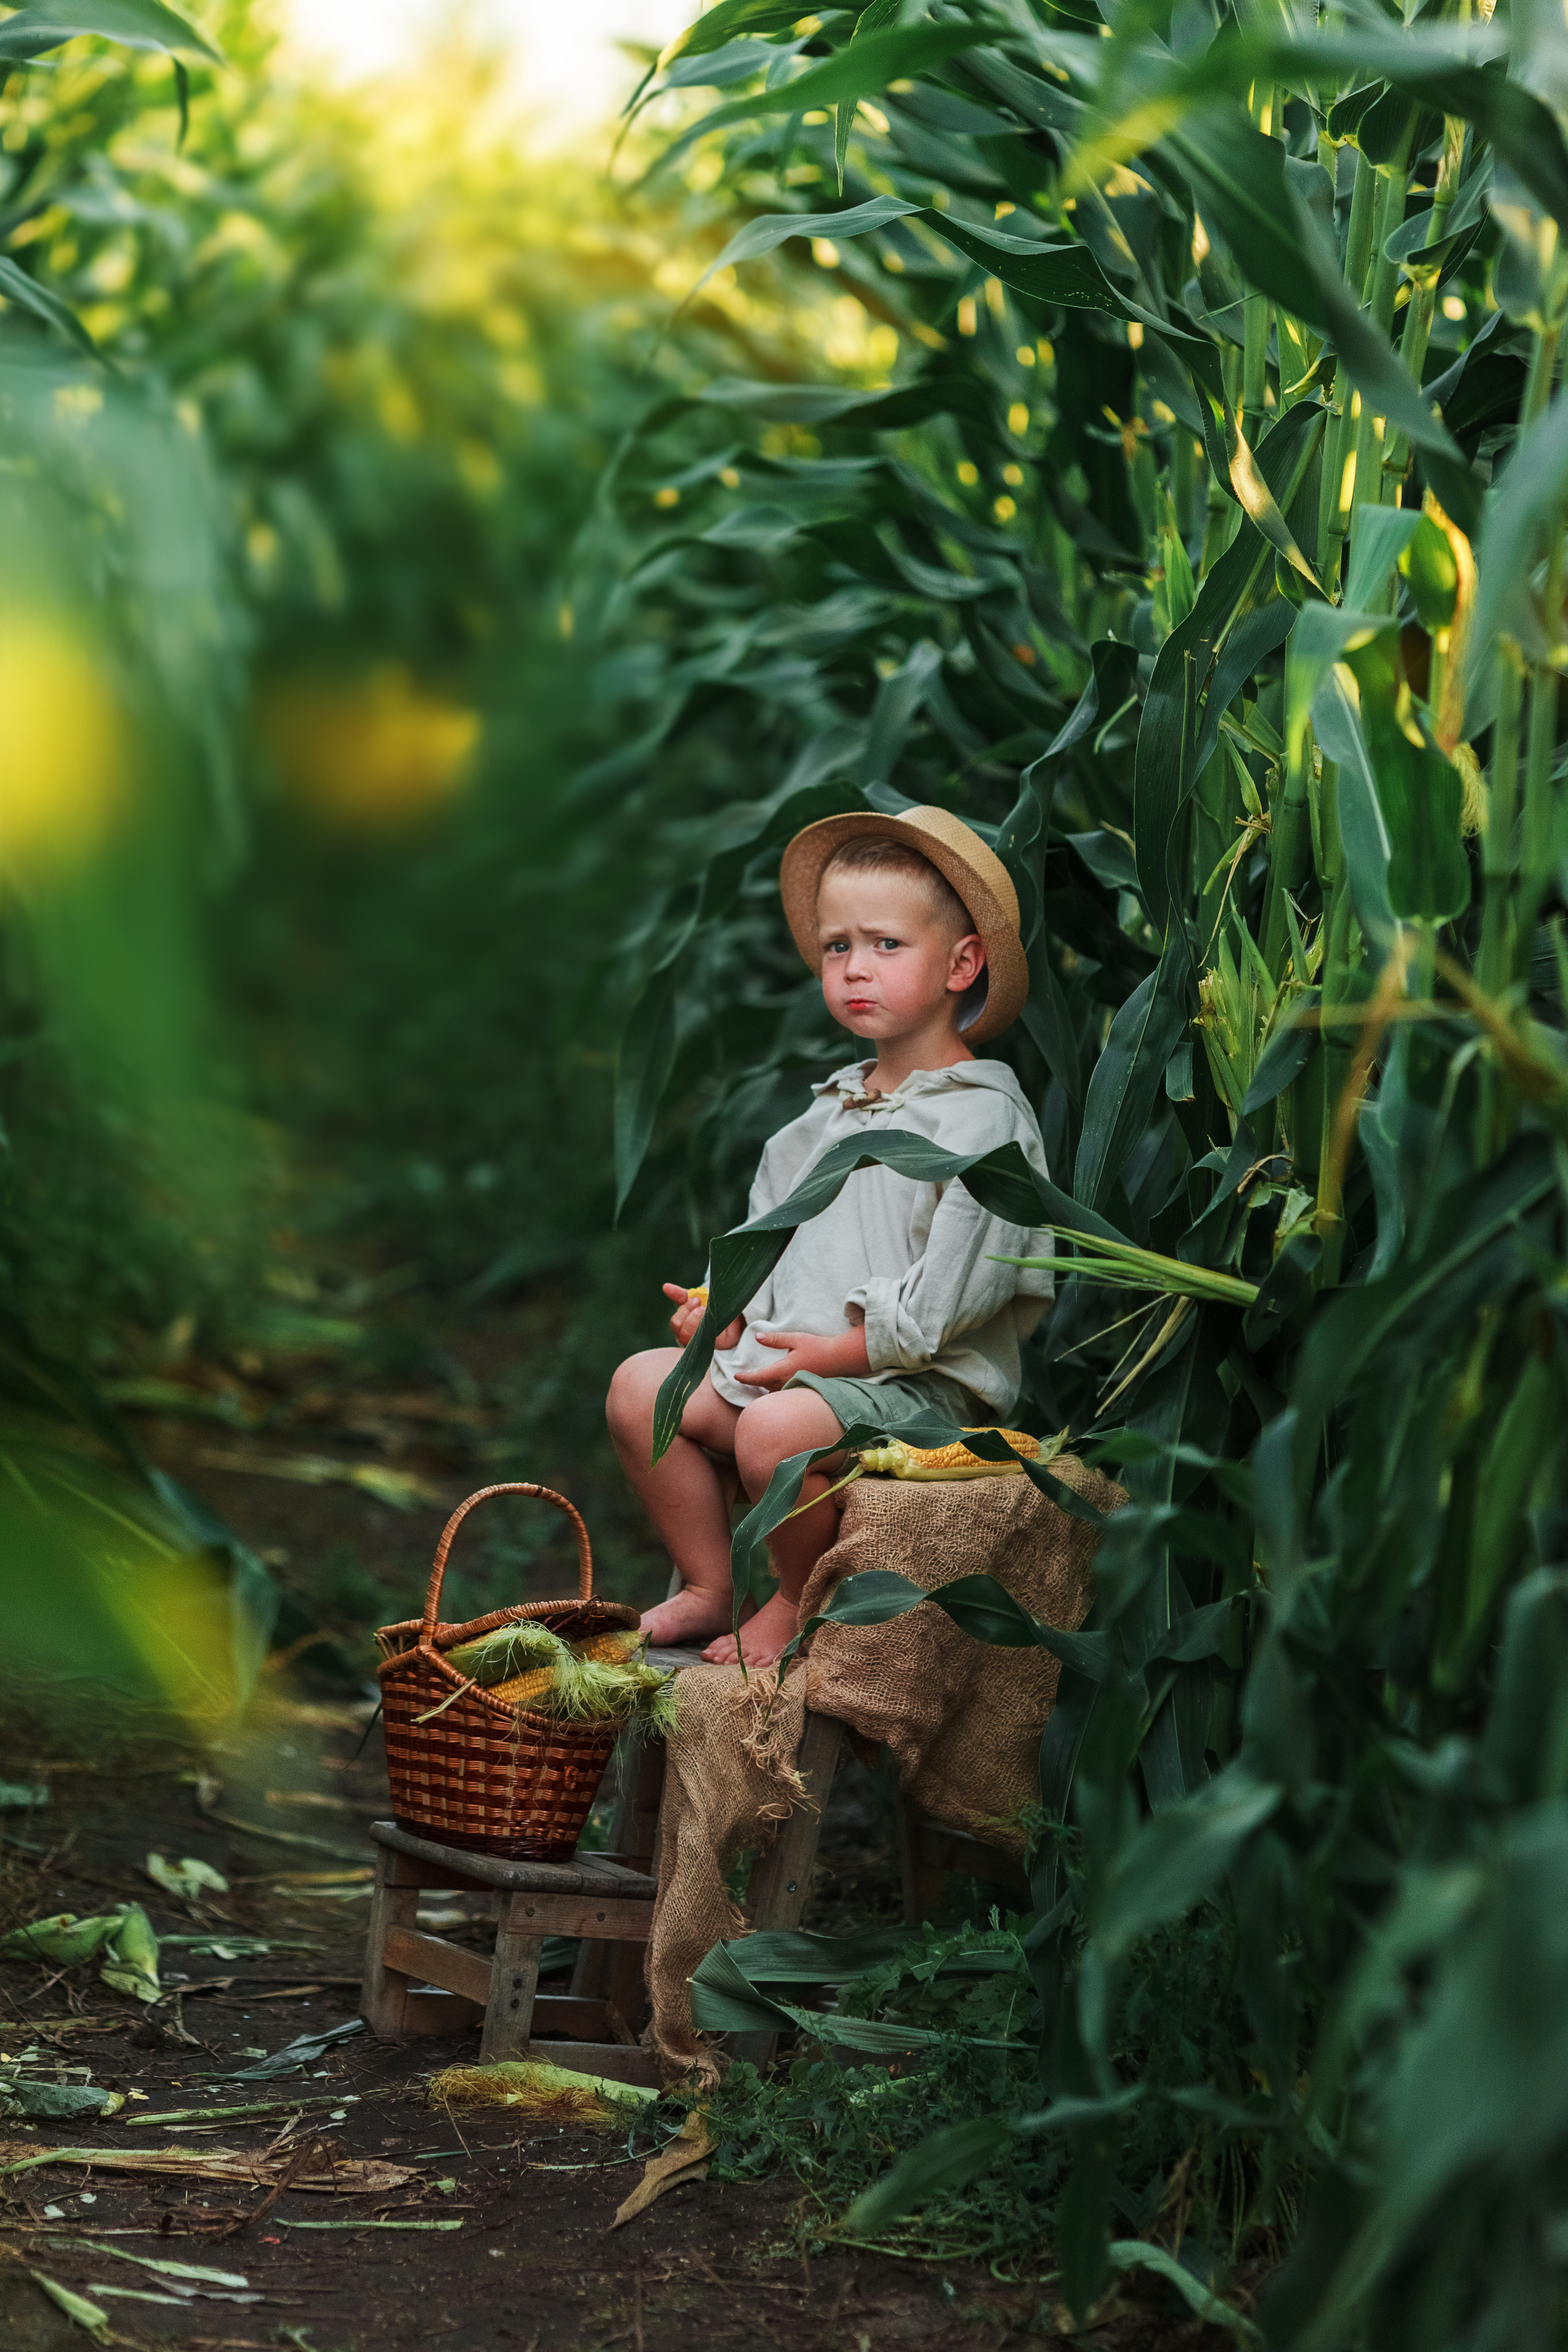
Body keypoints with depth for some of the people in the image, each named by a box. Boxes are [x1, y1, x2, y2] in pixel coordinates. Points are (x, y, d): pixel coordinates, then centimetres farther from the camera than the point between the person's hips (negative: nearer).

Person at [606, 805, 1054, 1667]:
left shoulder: (984, 1118, -11)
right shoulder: (828, 1116, 16)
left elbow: (952, 1294, -18)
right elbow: (775, 1238, 24)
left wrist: (837, 1351, -18)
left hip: (919, 1381, -8)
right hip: (789, 1361, 9)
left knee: (778, 1427, -33)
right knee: (642, 1385, 0)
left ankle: (799, 1605, -6)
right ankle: (708, 1589, 10)